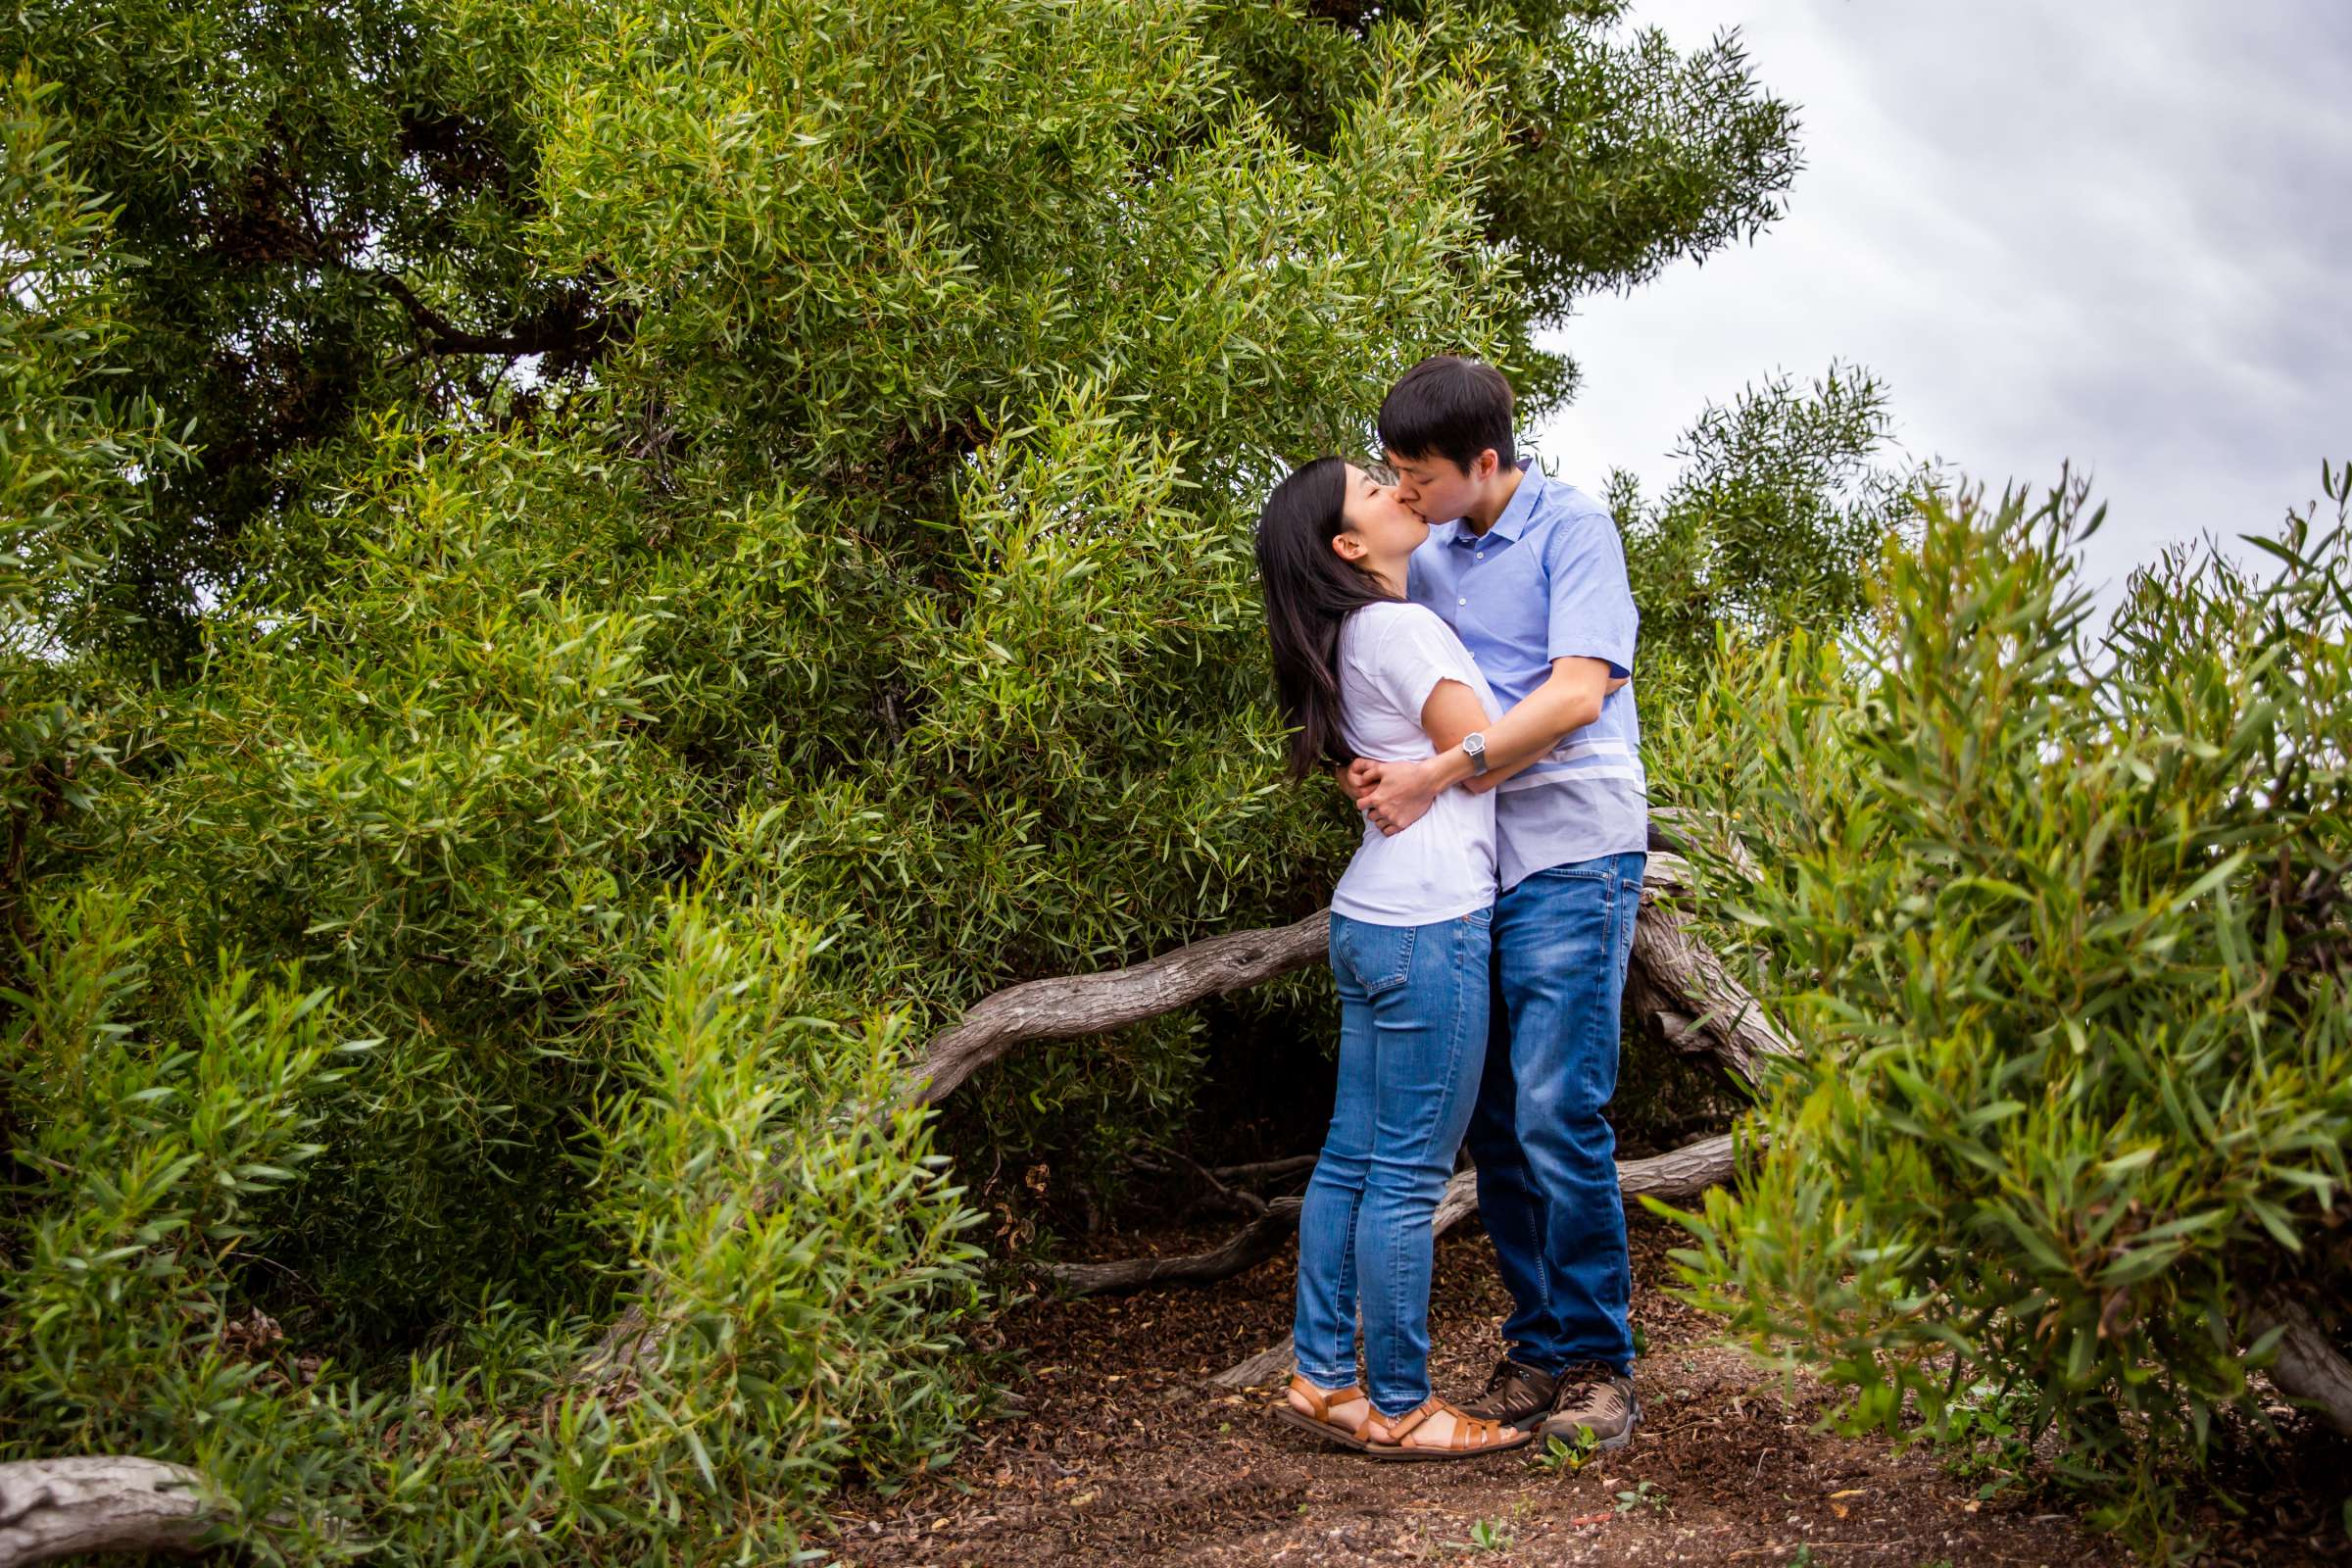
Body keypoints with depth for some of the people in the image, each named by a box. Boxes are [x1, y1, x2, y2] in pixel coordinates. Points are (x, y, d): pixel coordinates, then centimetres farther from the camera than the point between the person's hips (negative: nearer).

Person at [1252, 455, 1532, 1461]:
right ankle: (1400, 1408, 5)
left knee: (1352, 1160, 12)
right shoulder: (1399, 627, -10)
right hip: (1430, 924, -10)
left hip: (1372, 923, 10)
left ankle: (1322, 1378, 19)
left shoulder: (1355, 637, 17)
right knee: (1408, 1177, -3)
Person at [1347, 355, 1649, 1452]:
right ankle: (1535, 1345, 19)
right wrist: (1378, 770, -1)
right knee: (1494, 1122, 7)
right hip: (1472, 866, 7)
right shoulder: (1430, 562, 16)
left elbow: (1577, 693, -14)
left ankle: (1595, 1363, 4)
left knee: (1558, 1116, -9)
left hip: (1569, 856, -6)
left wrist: (1438, 777, -16)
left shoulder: (1572, 528, -3)